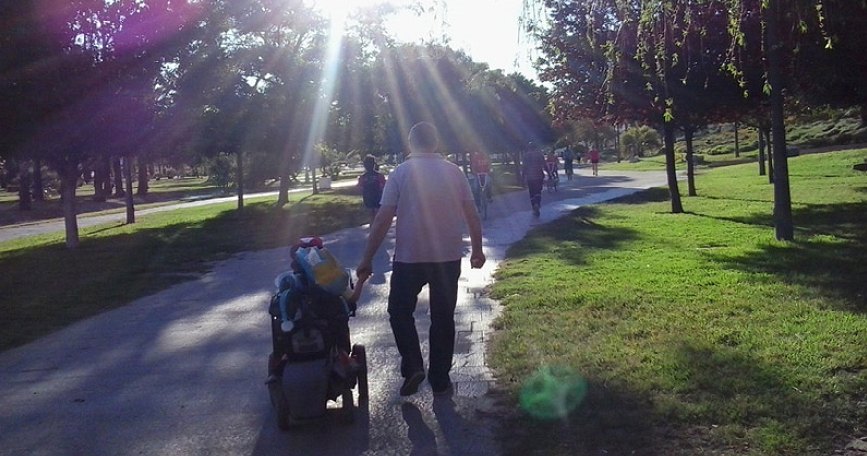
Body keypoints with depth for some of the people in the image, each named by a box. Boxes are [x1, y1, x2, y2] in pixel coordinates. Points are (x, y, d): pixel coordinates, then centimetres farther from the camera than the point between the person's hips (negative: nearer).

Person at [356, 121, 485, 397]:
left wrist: (367, 259, -5)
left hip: (409, 258, -2)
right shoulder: (454, 172, 1)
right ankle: (440, 380, 18)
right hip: (448, 257, 2)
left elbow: (383, 220, -10)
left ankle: (412, 367, 2)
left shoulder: (401, 173, -5)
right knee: (443, 318, 12)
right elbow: (472, 216, 1)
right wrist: (477, 250, 14)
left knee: (400, 312, 16)